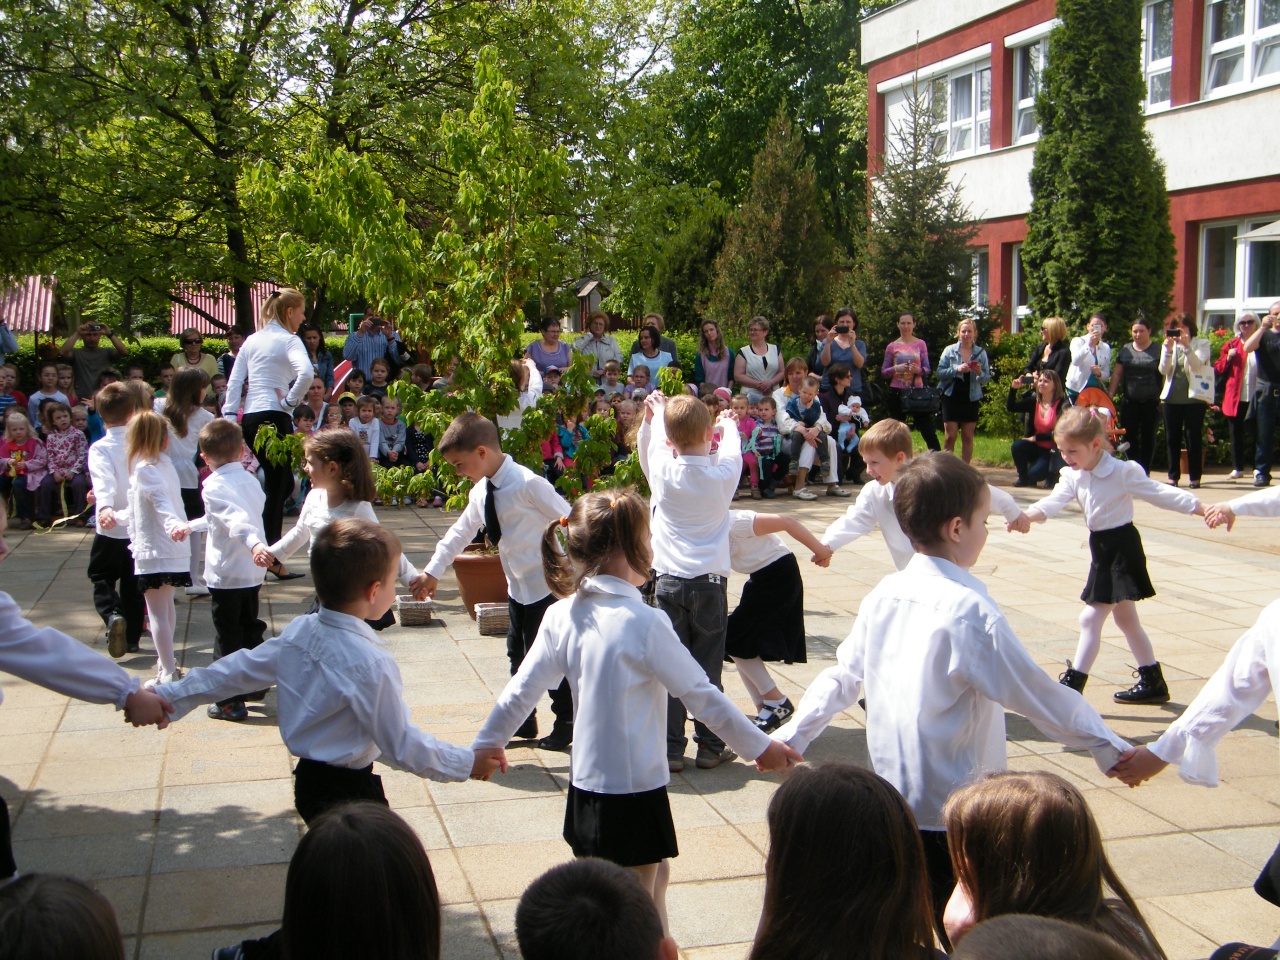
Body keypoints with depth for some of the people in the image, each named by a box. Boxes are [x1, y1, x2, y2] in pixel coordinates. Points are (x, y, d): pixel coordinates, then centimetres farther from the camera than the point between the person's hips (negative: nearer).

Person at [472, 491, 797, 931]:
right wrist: (759, 747, -1)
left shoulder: (561, 616, -3)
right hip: (634, 793, -6)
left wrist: (488, 742, 19)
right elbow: (701, 694, -13)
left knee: (654, 875, 25)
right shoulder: (645, 622, -20)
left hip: (585, 785, 6)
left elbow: (522, 689, 3)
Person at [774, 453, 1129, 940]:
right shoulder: (971, 611, -20)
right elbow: (1040, 696, -13)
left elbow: (842, 676, 9)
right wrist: (1110, 748, -2)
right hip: (953, 817, -7)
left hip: (891, 801, 7)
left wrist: (791, 735, 19)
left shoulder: (883, 595, 1)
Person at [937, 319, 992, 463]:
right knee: (950, 436, -5)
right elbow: (940, 373, -7)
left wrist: (980, 373, -16)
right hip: (951, 397, -2)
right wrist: (956, 370, -21)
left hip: (971, 399, 2)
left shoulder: (981, 353, 4)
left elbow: (987, 379, 4)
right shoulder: (950, 350, -1)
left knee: (968, 437, 4)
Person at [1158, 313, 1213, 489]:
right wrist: (1168, 349, -13)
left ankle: (1195, 477, 1)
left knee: (1193, 438, -3)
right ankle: (1173, 476, 10)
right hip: (1172, 397, 3)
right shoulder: (1168, 345, 11)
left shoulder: (1201, 344, 2)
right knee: (1172, 438, 4)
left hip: (1194, 397, -3)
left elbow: (1197, 365, -14)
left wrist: (1186, 346, -25)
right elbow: (1163, 370, -1)